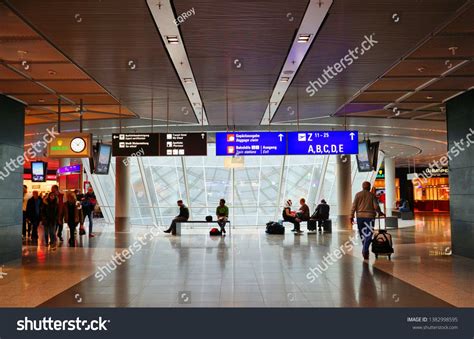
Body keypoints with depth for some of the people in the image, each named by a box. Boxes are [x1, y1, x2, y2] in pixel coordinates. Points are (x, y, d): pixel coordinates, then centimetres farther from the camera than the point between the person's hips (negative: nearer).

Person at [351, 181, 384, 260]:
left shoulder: (358, 195, 3)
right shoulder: (372, 195, 1)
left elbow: (354, 206, -3)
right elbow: (376, 206, -4)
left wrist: (351, 216, 0)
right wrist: (380, 213, 14)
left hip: (360, 216, 2)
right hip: (370, 216, -2)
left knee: (362, 234, 14)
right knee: (369, 234, -1)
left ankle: (365, 250, 23)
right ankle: (365, 249, -17)